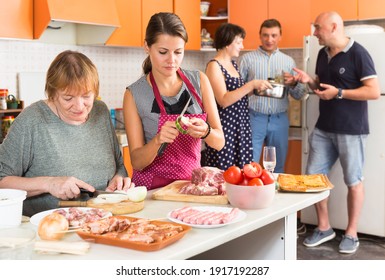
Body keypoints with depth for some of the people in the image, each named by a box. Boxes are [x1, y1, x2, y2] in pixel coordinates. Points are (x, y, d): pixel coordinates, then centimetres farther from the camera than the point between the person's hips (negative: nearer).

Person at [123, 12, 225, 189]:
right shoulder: (134, 94, -6)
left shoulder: (199, 81, 1)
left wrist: (205, 131, -19)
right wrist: (158, 140, -23)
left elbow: (219, 142, 2)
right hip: (152, 188, -2)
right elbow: (137, 162, -4)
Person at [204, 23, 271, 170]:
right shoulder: (214, 66, -12)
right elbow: (223, 100, -21)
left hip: (240, 125, 9)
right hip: (224, 127, -8)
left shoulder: (233, 63, 13)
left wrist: (256, 88, 8)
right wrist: (251, 84, -22)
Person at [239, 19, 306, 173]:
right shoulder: (247, 58, 3)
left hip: (279, 119, 3)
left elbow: (299, 95, 10)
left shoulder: (288, 61, 10)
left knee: (278, 169, 12)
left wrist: (293, 83, -10)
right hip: (254, 118, -2)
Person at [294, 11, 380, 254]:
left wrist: (339, 93, -20)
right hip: (324, 128, 7)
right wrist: (309, 81, 0)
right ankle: (324, 228, 22)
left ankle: (351, 234, 18)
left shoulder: (358, 53, -13)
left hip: (351, 129, -7)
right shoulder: (323, 54, 9)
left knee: (353, 182, 5)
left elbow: (374, 91, -17)